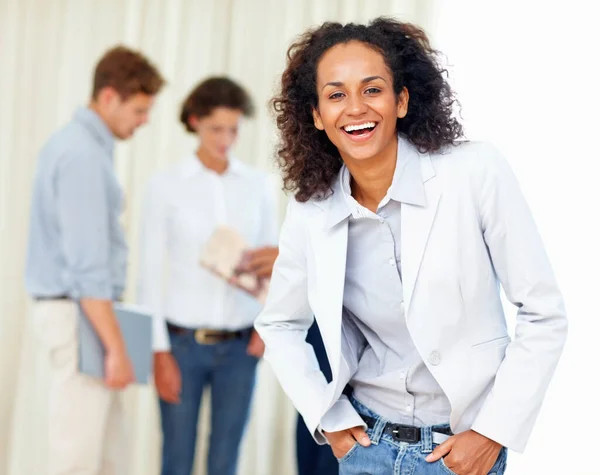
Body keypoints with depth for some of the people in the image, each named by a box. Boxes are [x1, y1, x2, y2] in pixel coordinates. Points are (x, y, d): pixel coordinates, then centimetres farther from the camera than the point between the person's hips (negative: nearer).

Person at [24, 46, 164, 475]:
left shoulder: (78, 143, 14)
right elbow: (87, 263, -22)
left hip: (73, 308, 10)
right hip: (80, 315, -10)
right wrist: (116, 347, -20)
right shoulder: (83, 155, -17)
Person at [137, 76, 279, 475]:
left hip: (239, 347, 2)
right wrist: (159, 352, -7)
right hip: (183, 341, -2)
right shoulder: (166, 186, -5)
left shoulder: (259, 185, 3)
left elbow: (274, 262, 9)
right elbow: (151, 273, -4)